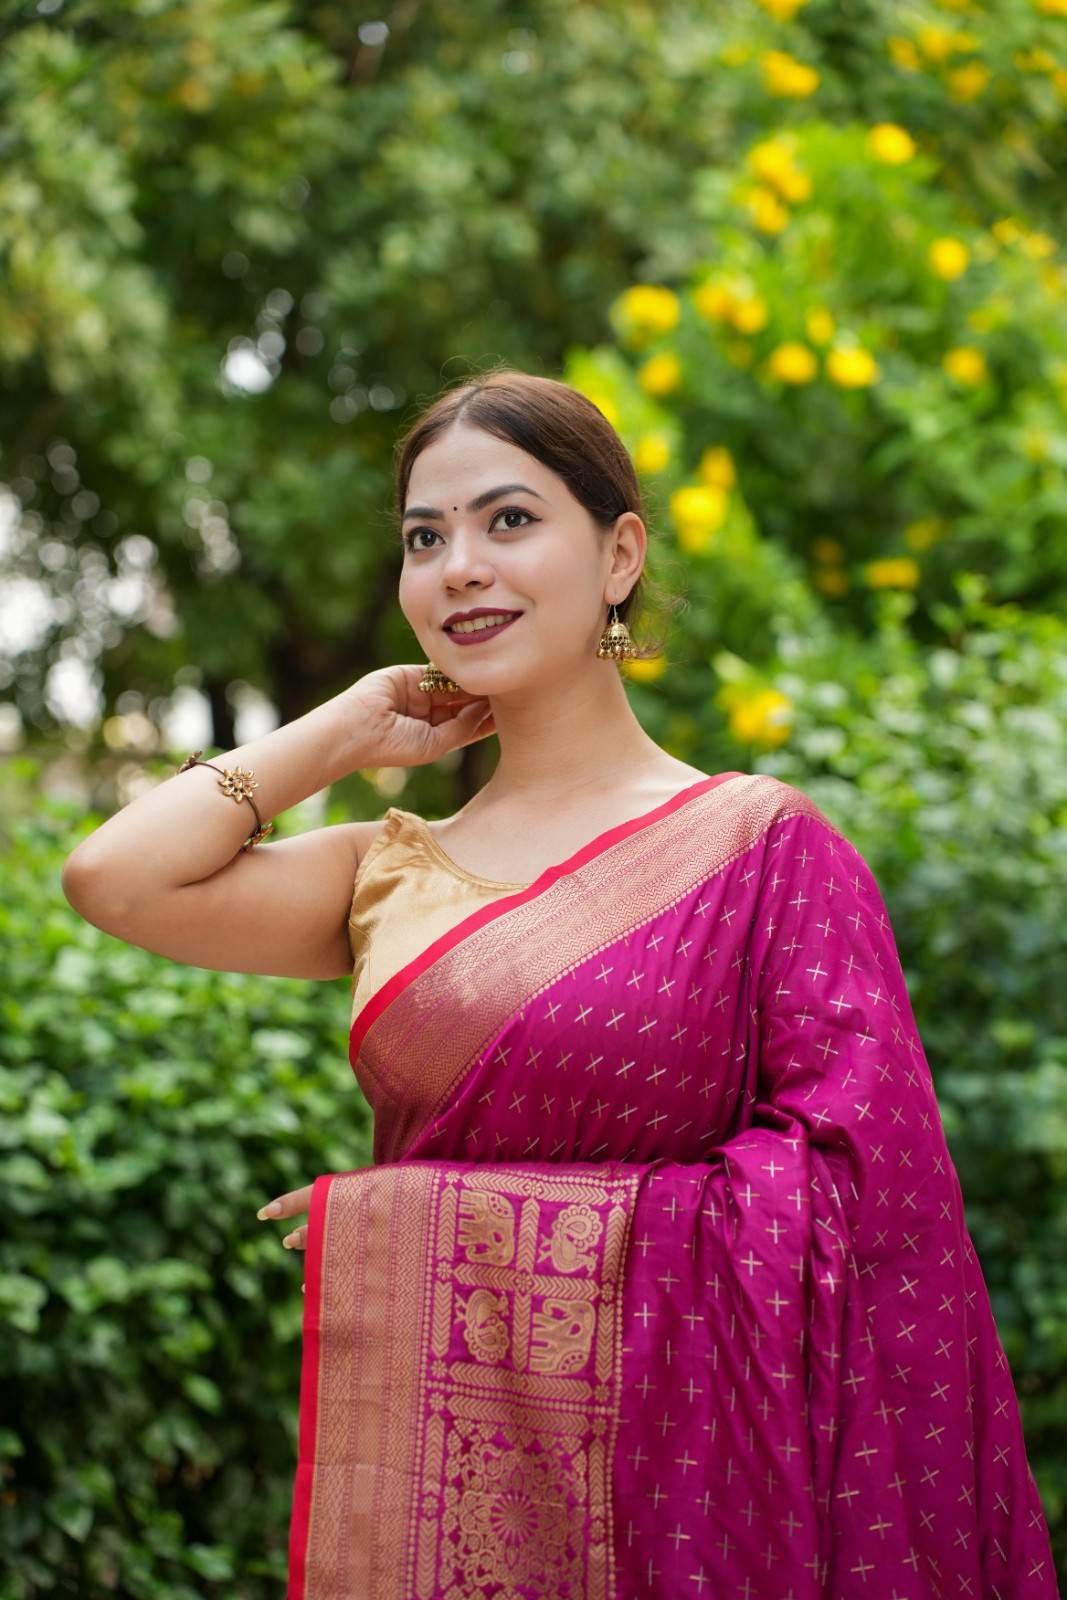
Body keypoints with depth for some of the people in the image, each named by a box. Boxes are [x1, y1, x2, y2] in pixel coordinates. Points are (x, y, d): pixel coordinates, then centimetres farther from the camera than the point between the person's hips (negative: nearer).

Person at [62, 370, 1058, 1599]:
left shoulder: (761, 842, -3)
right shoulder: (396, 874, 9)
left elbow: (849, 1184, -10)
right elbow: (114, 875, -4)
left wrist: (460, 1211, -10)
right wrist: (352, 727, 6)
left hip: (658, 1485, -3)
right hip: (405, 1456, 3)